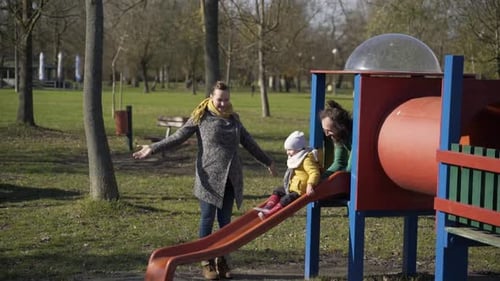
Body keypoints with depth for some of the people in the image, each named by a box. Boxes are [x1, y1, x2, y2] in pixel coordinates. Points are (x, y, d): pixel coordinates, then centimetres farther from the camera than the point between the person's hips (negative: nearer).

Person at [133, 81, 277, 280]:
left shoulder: (233, 119, 13)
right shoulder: (201, 117, -1)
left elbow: (249, 143, 24)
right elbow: (178, 137, 0)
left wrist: (267, 161, 32)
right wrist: (153, 148, -8)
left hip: (230, 179, 4)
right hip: (209, 177, -4)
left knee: (225, 221, 7)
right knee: (207, 219, 0)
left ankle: (222, 261, 16)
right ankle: (207, 263, 8)